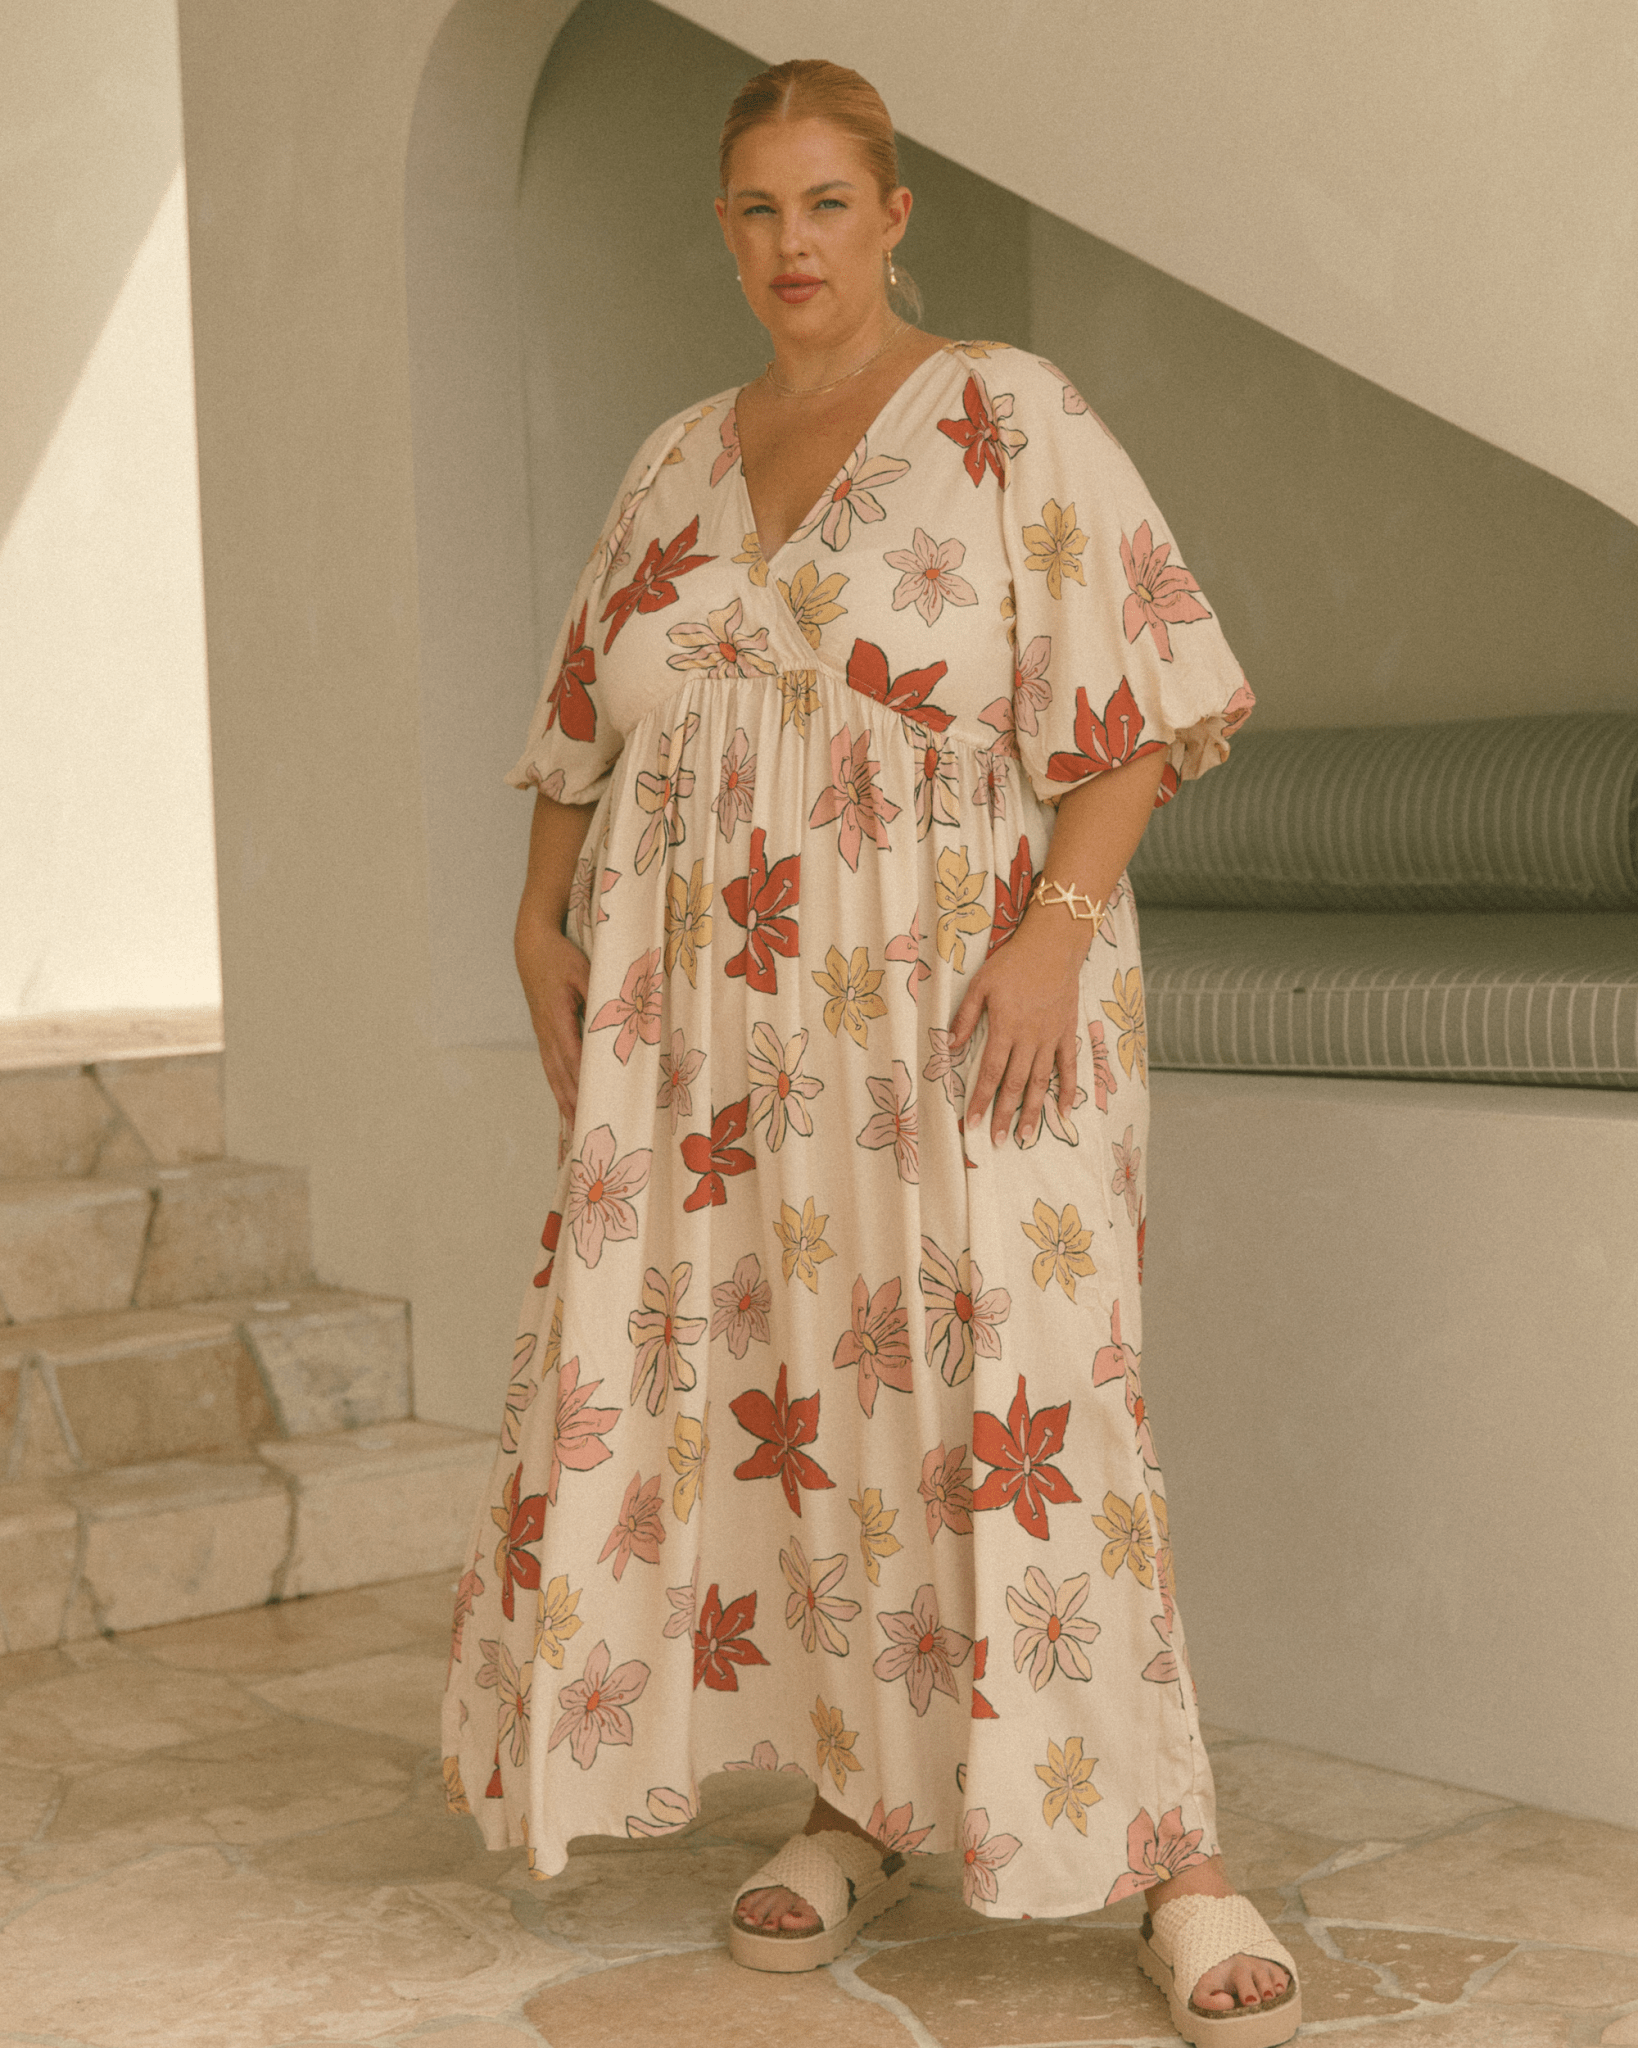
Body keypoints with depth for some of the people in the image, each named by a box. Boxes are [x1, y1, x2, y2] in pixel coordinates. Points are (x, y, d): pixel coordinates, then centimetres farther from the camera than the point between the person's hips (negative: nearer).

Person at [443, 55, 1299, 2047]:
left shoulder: (1008, 419, -3)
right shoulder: (677, 467, 14)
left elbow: (1139, 694, -9)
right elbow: (589, 724, 20)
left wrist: (1058, 923, -20)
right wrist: (540, 923, 8)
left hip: (960, 1004, -5)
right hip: (726, 1022, 6)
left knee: (998, 1399, -11)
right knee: (783, 1386, 6)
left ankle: (1171, 1858, -2)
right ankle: (865, 1809, 19)